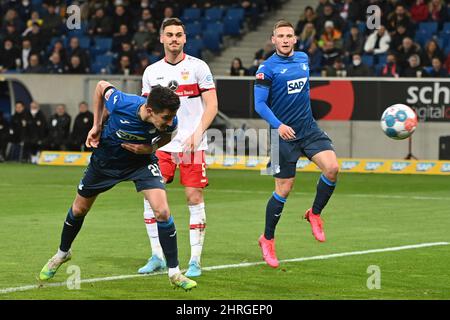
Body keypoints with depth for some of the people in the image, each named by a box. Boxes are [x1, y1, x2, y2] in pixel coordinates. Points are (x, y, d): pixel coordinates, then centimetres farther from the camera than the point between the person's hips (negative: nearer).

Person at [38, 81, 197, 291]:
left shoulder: (170, 121, -30)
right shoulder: (121, 104, -37)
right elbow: (102, 86, -13)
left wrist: (151, 148, -21)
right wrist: (96, 126, -12)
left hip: (141, 161, 0)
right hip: (105, 159, 0)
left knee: (162, 211, -19)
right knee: (79, 209, 16)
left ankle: (174, 273, -6)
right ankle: (62, 254, 45)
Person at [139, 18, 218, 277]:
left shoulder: (197, 67, -1)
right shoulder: (151, 72, 10)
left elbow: (211, 105, -4)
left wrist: (198, 133, -16)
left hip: (192, 146, -3)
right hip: (160, 145, 3)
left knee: (194, 198, -5)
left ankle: (195, 261, 2)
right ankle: (158, 257, 7)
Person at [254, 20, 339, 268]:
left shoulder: (303, 58, 8)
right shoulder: (268, 68, -10)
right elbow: (260, 103, -15)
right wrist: (278, 125, -29)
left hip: (309, 128, 5)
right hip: (284, 134, -5)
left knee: (332, 168, -18)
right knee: (284, 189, -2)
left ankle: (315, 214, 6)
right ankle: (267, 239, 18)